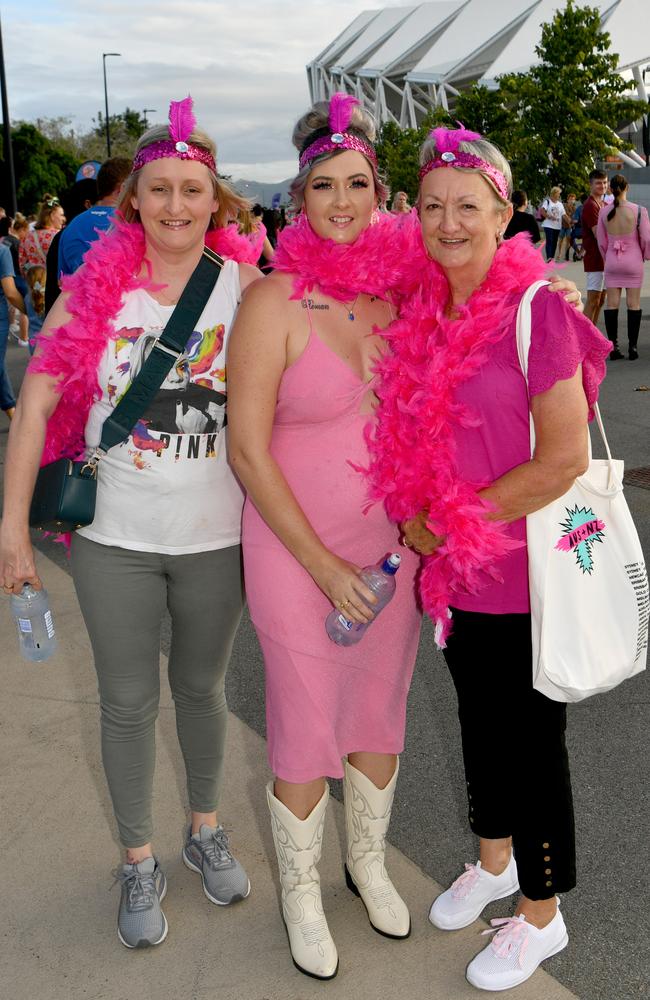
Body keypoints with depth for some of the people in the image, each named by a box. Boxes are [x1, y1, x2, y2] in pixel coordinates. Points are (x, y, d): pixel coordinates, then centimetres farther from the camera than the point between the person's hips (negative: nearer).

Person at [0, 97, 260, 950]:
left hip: (217, 536, 1)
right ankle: (139, 862, 32)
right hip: (115, 536, 0)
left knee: (201, 687, 19)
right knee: (128, 703, 11)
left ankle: (206, 831, 42)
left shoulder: (245, 286, -5)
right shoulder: (95, 285, -7)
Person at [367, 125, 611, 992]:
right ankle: (494, 859, 47)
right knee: (478, 716, 22)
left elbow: (565, 457, -21)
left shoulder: (536, 308, -17)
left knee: (532, 735, 9)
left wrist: (462, 520, -15)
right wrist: (416, 518, 2)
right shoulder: (420, 312, 3)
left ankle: (540, 914, 31)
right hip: (454, 567, 6)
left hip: (528, 568, -6)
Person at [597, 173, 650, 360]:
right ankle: (632, 347, 6)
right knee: (633, 304, 6)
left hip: (612, 262, 2)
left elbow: (601, 242, 3)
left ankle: (613, 347, 5)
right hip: (633, 261, -2)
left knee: (612, 304, 6)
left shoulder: (604, 213, -4)